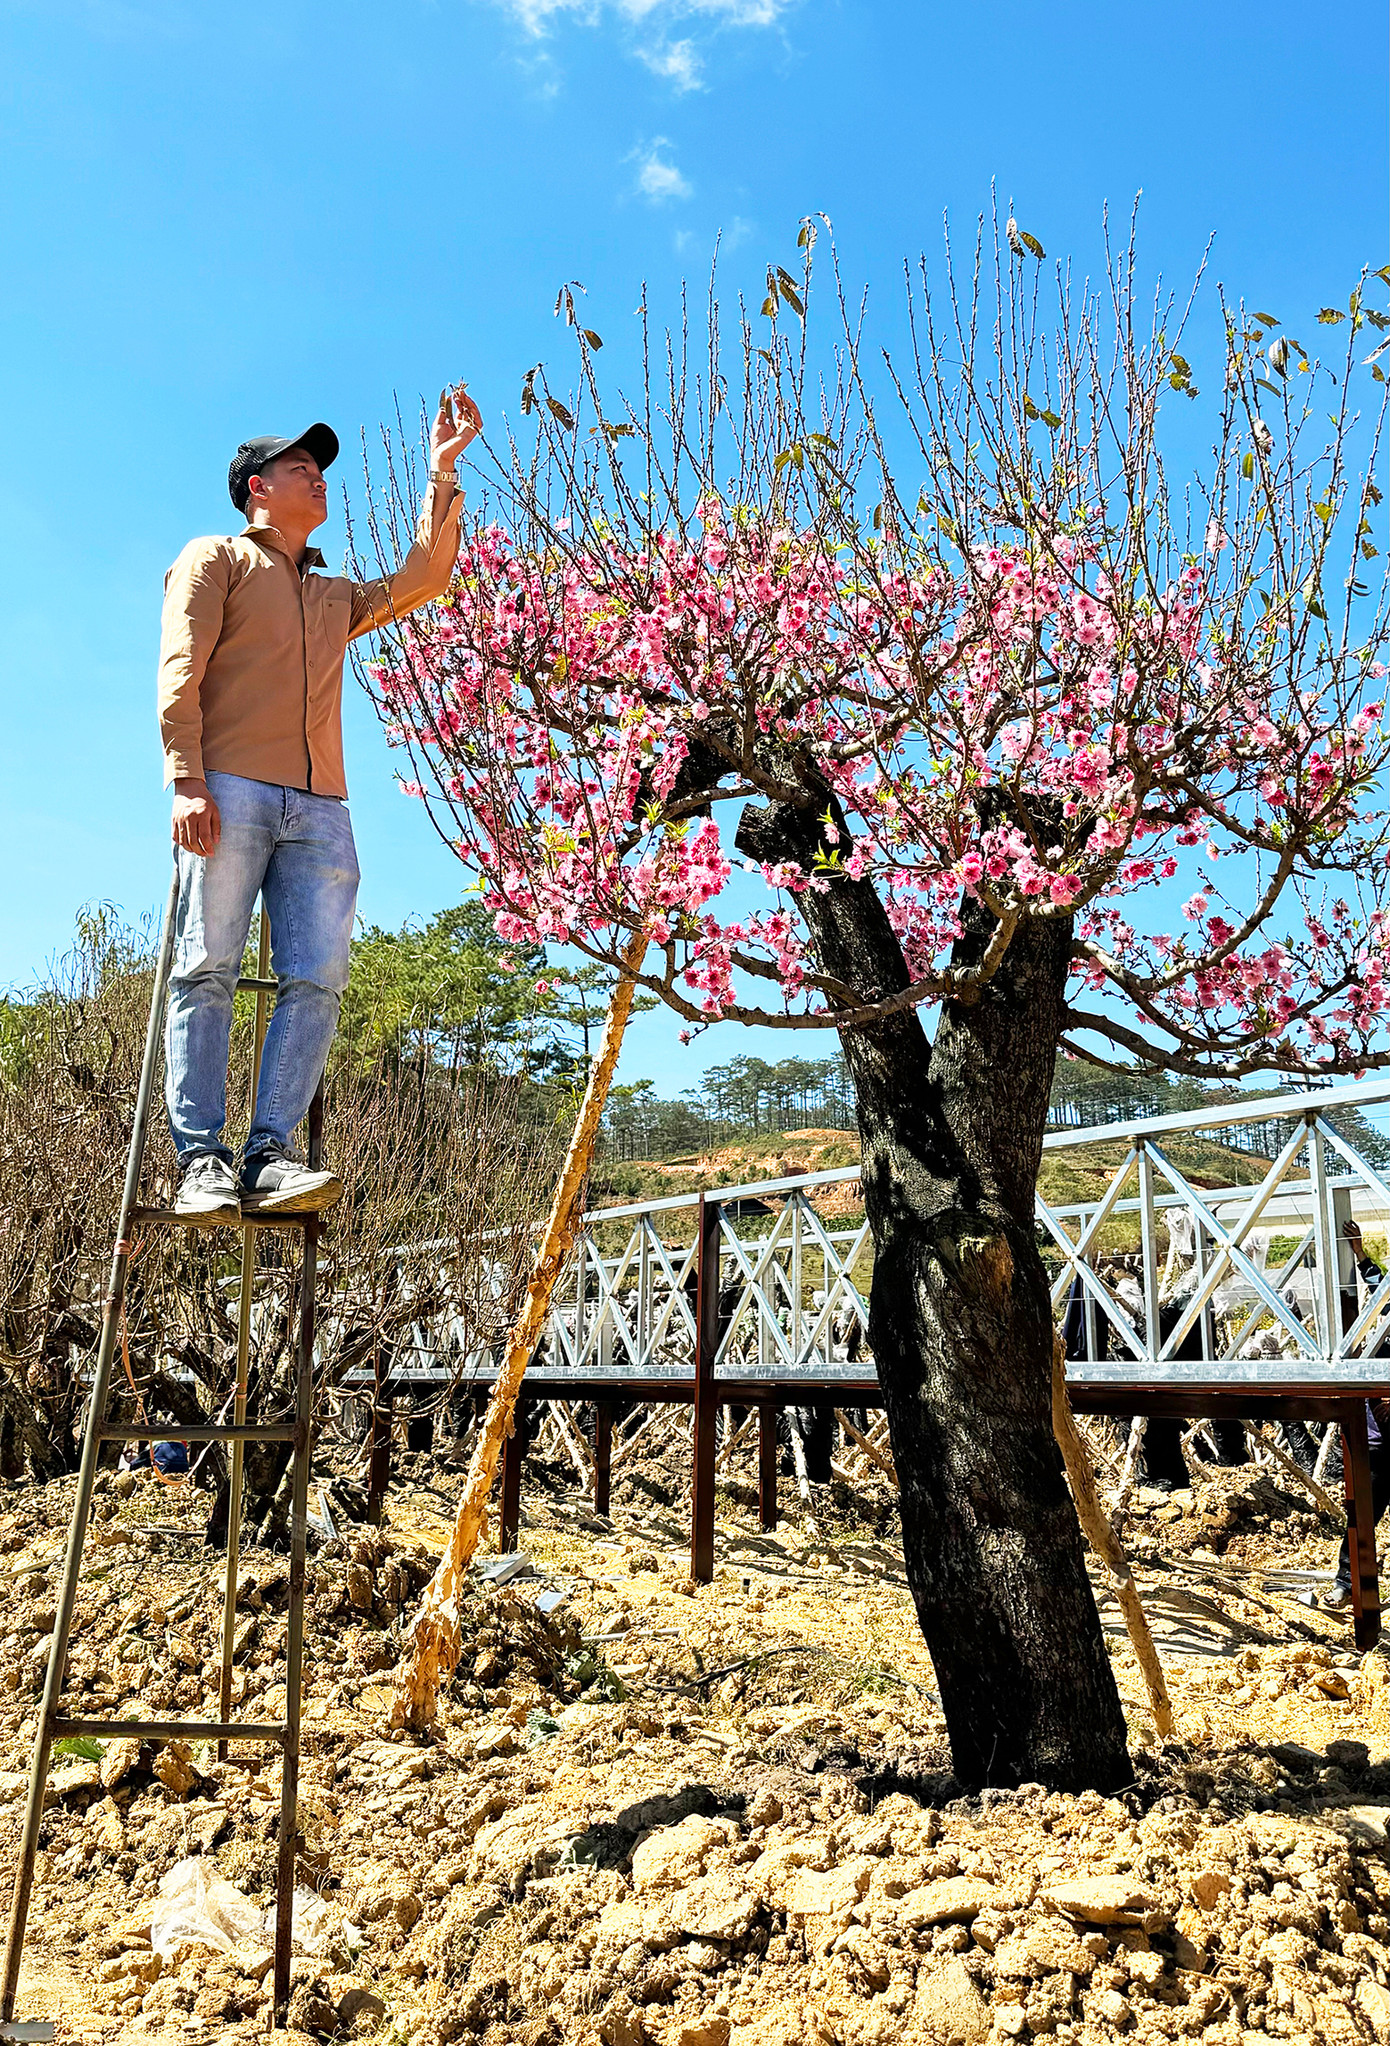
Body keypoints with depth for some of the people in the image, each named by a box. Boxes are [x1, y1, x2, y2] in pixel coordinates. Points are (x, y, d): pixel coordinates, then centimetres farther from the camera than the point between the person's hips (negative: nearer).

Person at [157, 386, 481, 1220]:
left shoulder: (337, 597, 33)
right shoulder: (216, 559, 15)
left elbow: (423, 578, 27)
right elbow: (180, 672, 2)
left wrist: (442, 470, 25)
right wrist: (186, 778, -13)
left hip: (321, 808, 5)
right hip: (230, 792, -5)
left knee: (318, 979, -12)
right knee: (208, 969, -12)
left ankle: (272, 1153, -15)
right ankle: (202, 1160, -15)